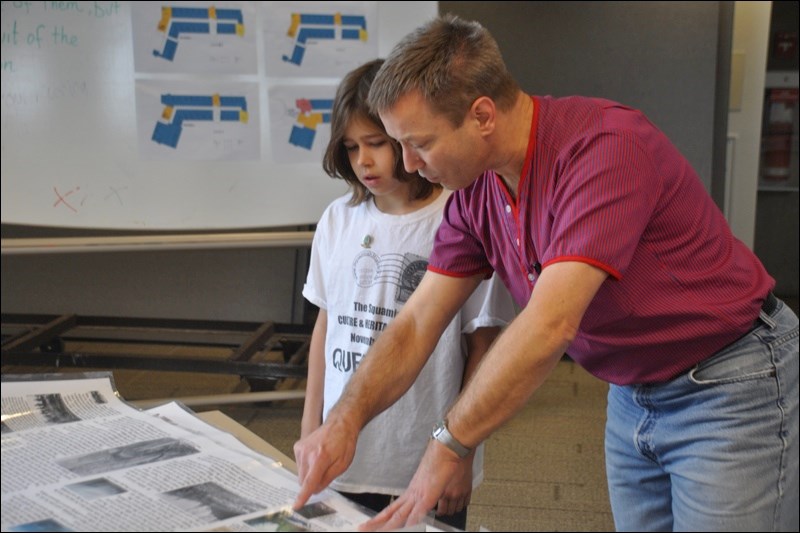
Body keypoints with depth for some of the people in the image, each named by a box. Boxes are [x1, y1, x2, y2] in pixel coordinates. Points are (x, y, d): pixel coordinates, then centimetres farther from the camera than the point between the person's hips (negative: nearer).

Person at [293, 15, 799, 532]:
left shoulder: (607, 146, -29)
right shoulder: (476, 190, -4)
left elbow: (549, 325, -35)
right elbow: (416, 323, -1)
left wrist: (447, 448, -29)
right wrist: (345, 420, -15)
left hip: (733, 386, -7)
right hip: (632, 394, 7)